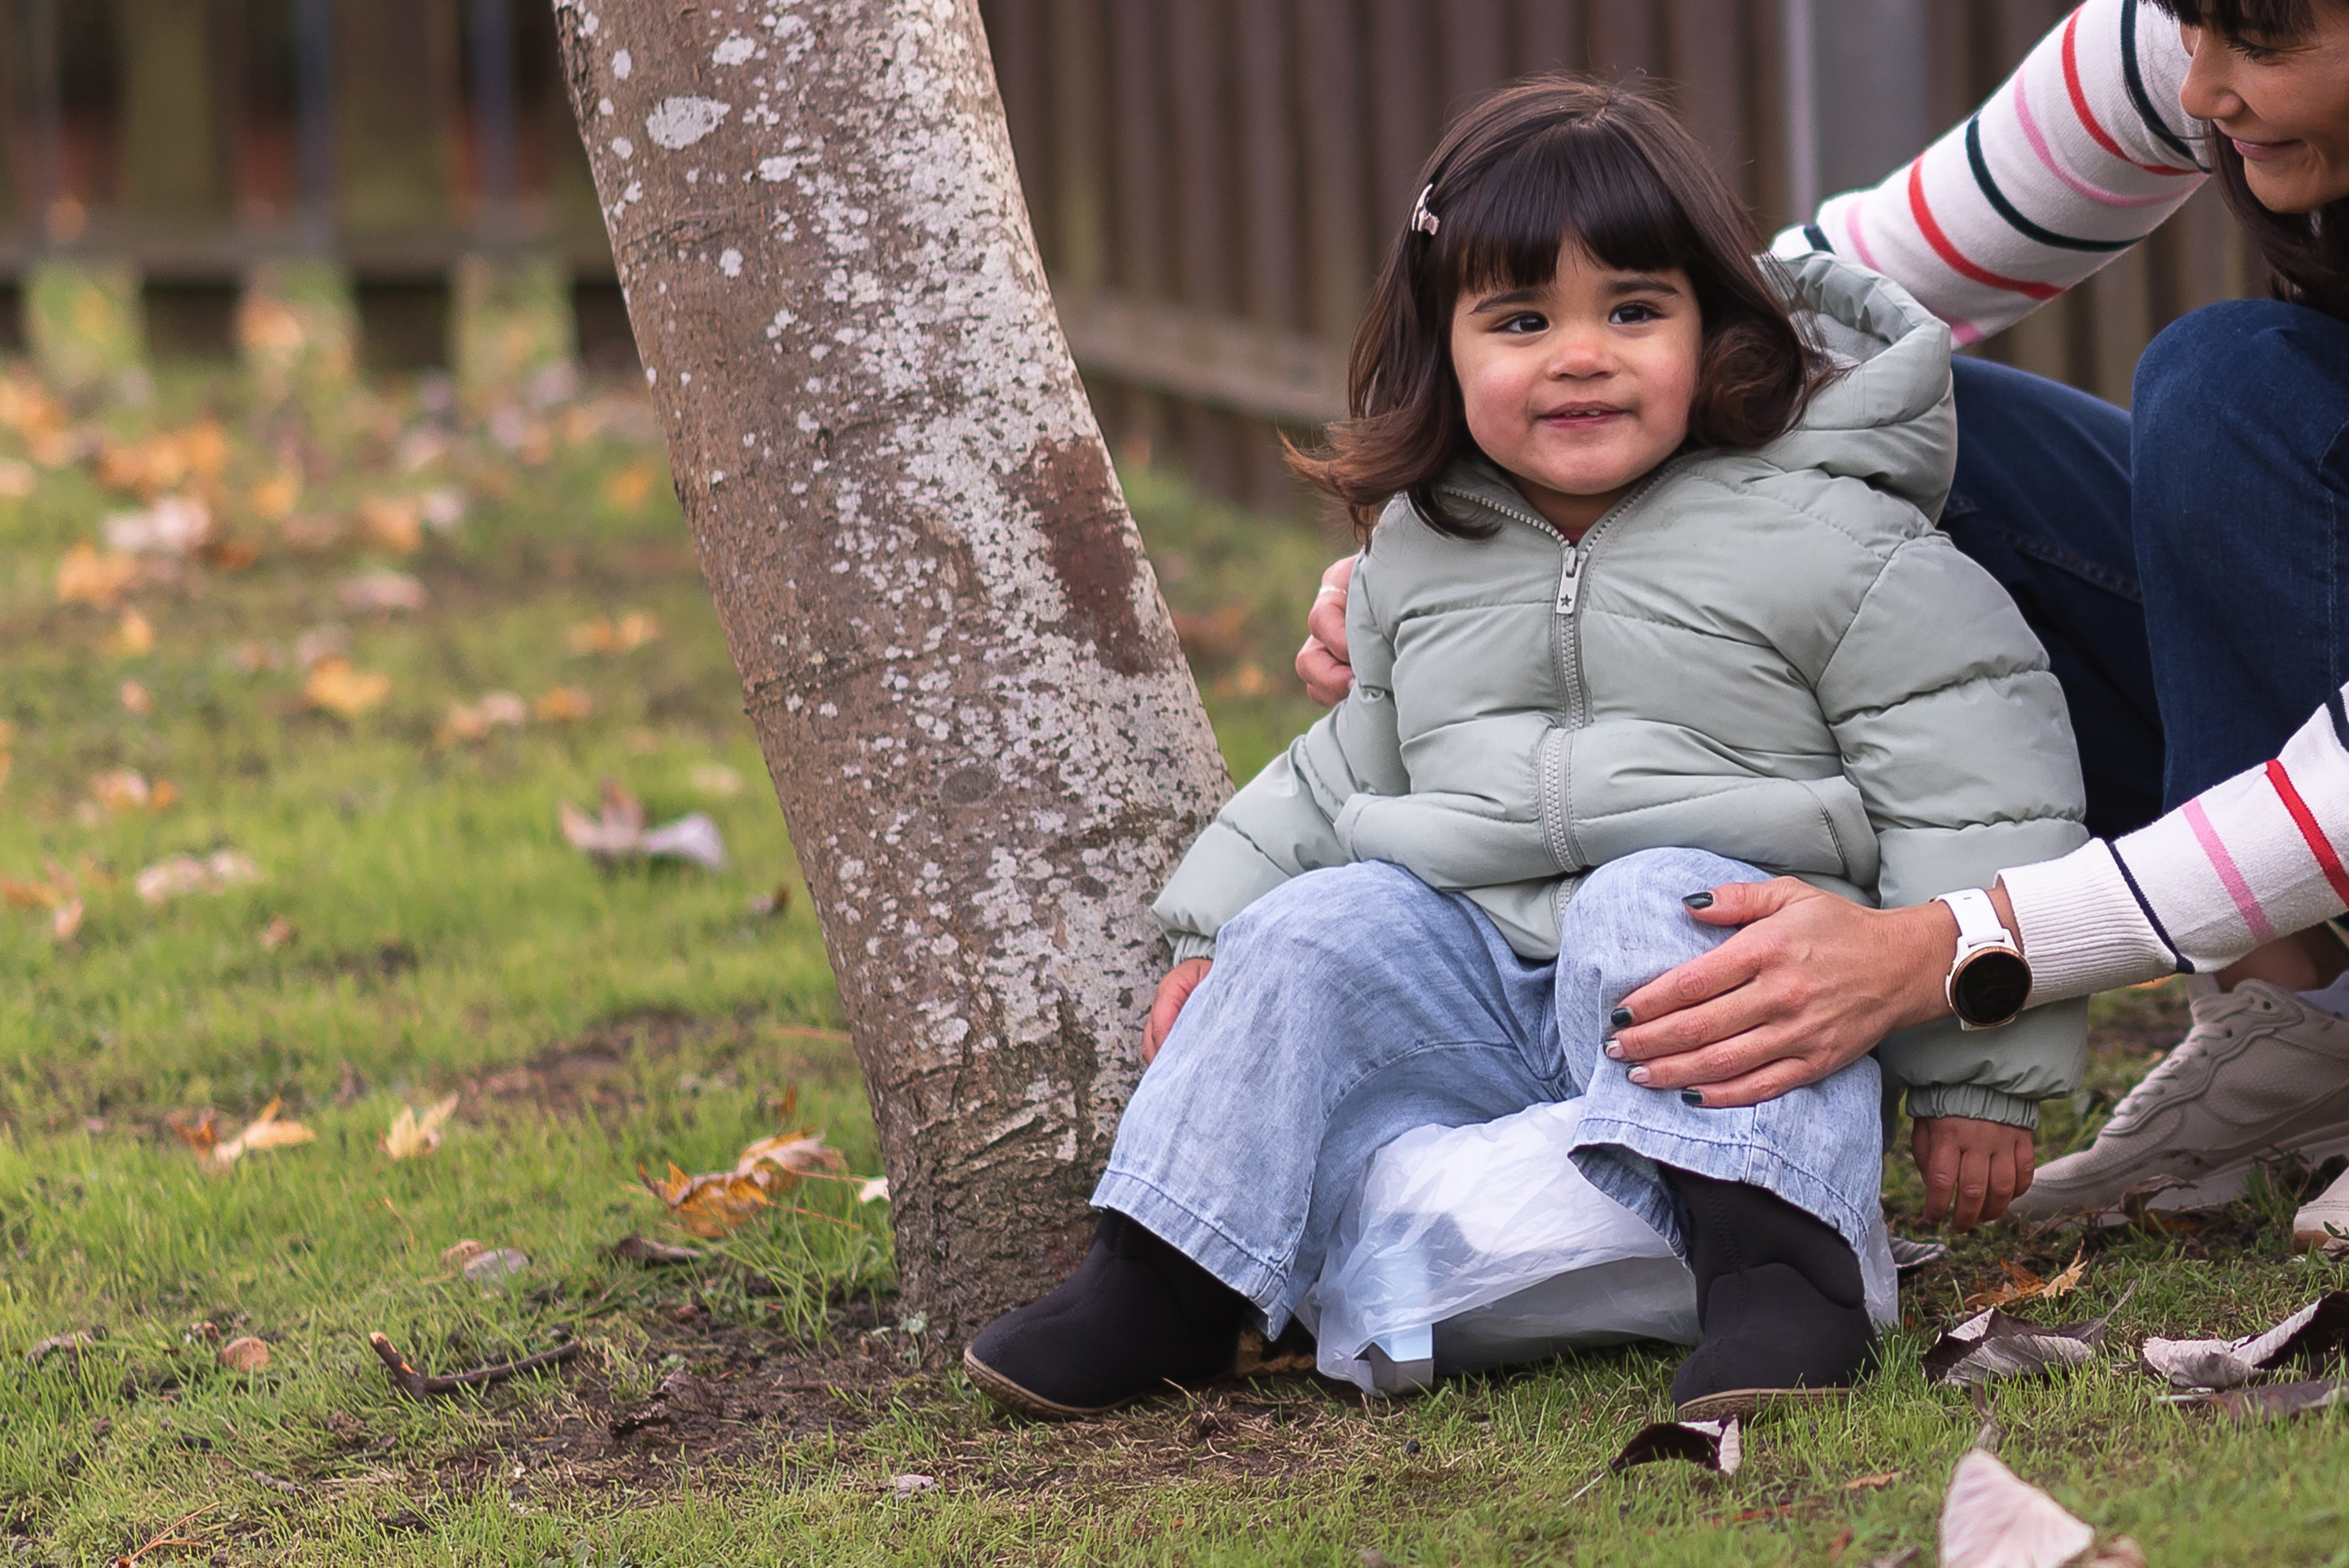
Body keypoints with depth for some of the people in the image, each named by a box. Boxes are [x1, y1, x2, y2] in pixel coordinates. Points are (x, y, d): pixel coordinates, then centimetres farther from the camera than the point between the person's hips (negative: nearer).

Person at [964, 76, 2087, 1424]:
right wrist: (1217, 924, 16)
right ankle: (1170, 1280, -13)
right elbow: (1356, 765, 27)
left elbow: (1979, 788, -9)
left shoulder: (1826, 544, -7)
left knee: (1657, 908, -33)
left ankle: (1772, 1256, -45)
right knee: (1322, 929, -16)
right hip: (1479, 997, 5)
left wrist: (1985, 1073, -11)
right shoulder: (1418, 556, 12)